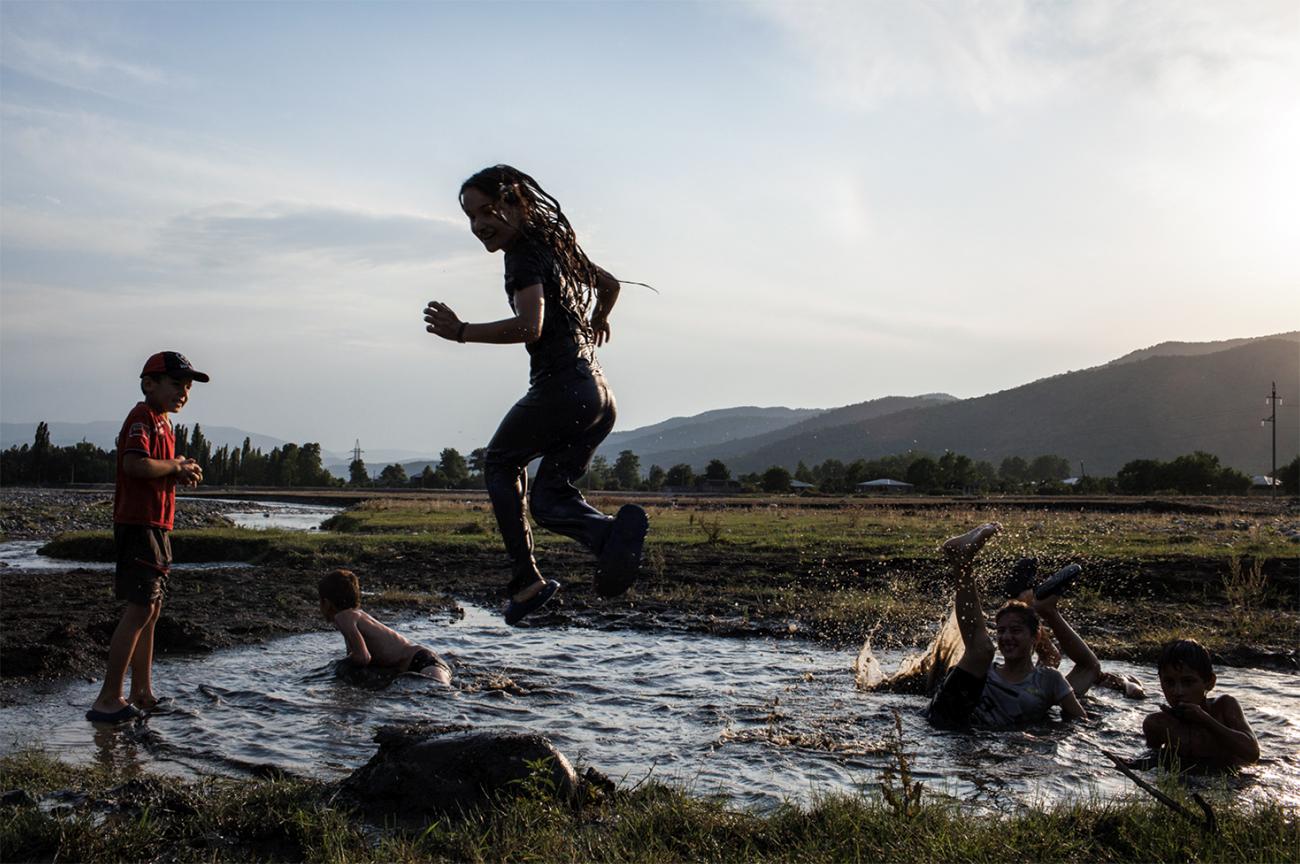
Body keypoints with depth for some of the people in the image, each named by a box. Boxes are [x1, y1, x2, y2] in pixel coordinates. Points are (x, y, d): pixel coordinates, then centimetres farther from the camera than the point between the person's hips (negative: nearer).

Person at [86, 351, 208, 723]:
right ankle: (108, 700, -9)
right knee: (140, 609, -12)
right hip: (139, 524, -10)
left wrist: (180, 473, 6)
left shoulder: (162, 421, 20)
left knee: (150, 610, 12)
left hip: (155, 526, 10)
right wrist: (176, 465, -13)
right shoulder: (143, 417, -11)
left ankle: (142, 693, 19)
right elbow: (134, 463, -28)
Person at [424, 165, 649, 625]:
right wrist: (593, 327, 53)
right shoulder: (554, 244, 19)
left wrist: (461, 332, -17)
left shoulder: (524, 253, -9)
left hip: (561, 385, -9)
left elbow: (529, 327, -24)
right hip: (599, 394, 9)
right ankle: (614, 531, -18)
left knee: (499, 463, 15)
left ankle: (526, 580, 4)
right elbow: (609, 284, 35)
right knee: (548, 500, 13)